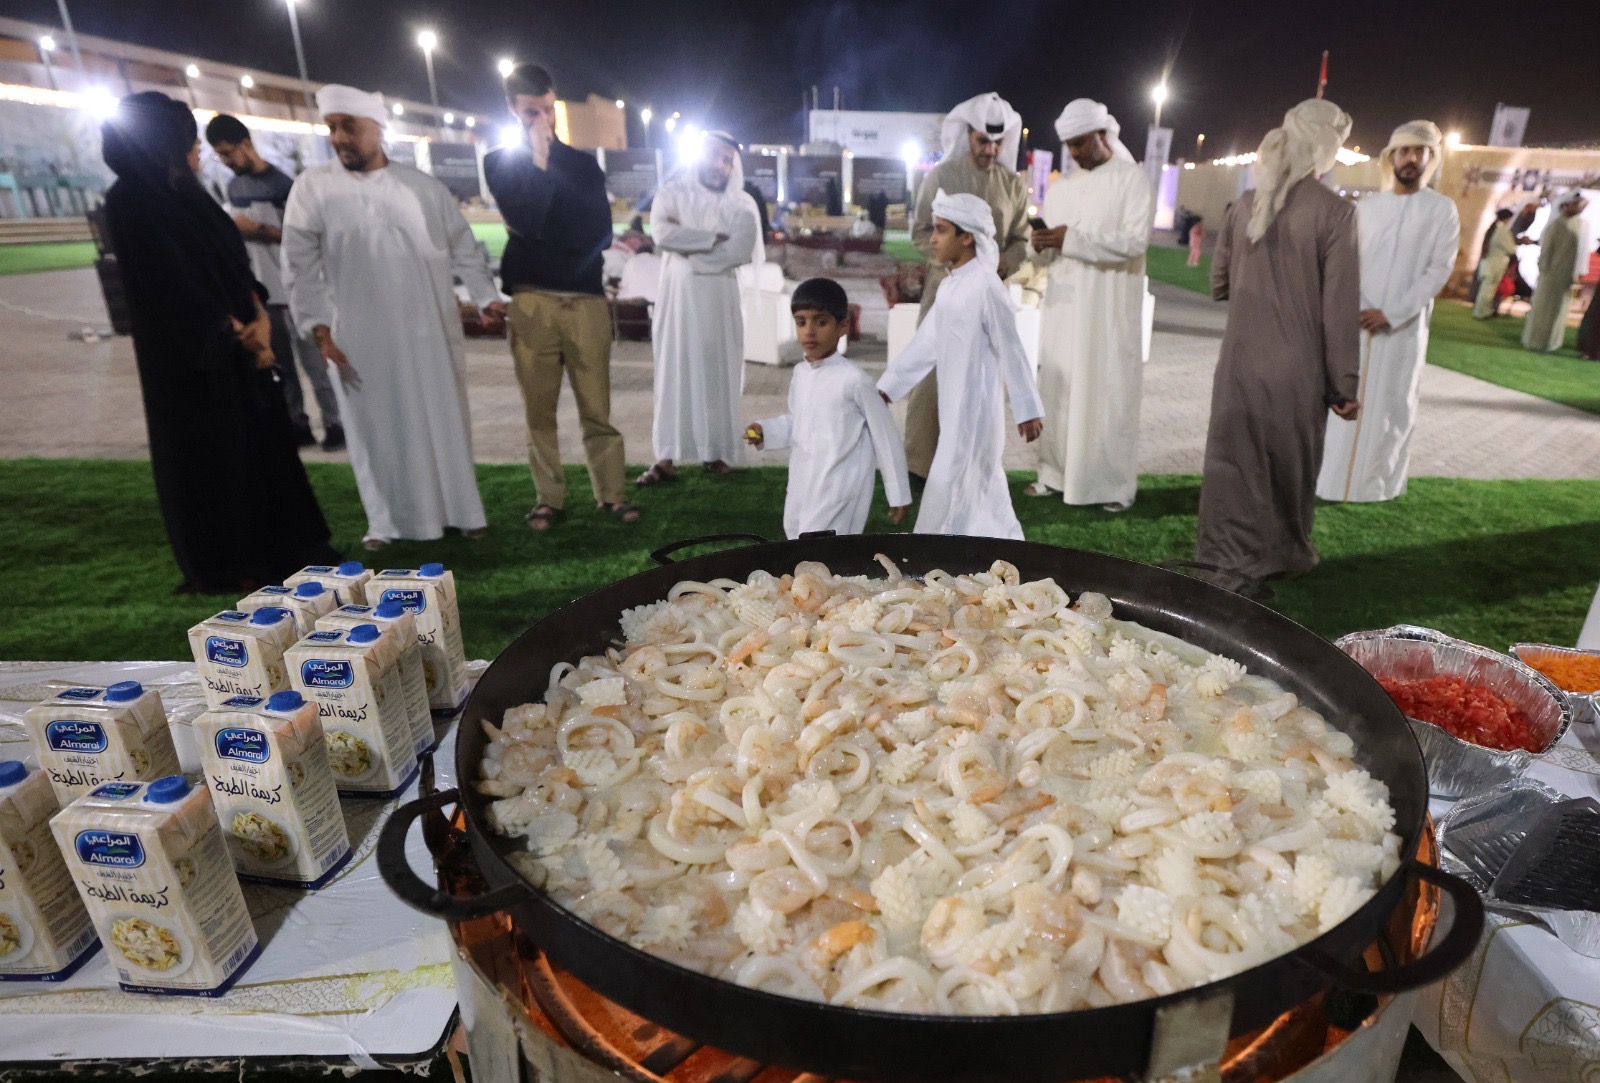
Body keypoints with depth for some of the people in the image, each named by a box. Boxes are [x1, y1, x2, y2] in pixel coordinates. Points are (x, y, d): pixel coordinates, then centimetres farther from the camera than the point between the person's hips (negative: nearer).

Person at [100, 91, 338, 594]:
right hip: (191, 357, -8)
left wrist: (260, 319, -9)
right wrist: (242, 334, -10)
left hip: (239, 347, 8)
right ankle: (221, 565, 14)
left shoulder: (186, 193, 13)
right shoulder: (130, 204, -12)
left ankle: (273, 547, 21)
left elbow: (234, 263, 8)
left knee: (263, 439, 10)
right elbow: (175, 285, -16)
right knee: (210, 453, 1)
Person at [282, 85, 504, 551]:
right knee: (376, 429, 5)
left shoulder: (424, 187, 5)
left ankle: (459, 509, 20)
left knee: (445, 422, 7)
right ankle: (386, 522, 18)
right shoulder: (313, 187, 2)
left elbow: (463, 249, 10)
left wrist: (487, 298, 2)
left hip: (431, 329, 1)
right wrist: (319, 330, -6)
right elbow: (300, 265, 1)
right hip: (361, 336, 0)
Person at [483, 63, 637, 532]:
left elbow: (599, 233, 2)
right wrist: (540, 162, -4)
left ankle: (611, 494, 7)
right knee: (539, 408, 2)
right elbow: (524, 219, -7)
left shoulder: (583, 164, 14)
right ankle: (548, 498, 11)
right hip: (531, 301, 0)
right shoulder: (499, 162, 11)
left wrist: (543, 238, -3)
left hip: (586, 298, 1)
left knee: (596, 406, 0)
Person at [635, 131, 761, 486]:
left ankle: (718, 452, 12)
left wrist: (688, 248, -10)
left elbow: (739, 252, -13)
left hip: (719, 299, 0)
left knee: (718, 373, 2)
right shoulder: (672, 192, 5)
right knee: (673, 372, -2)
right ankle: (667, 458, -2)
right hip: (678, 297, 0)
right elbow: (662, 231, -14)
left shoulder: (741, 205, 4)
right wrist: (713, 237, -12)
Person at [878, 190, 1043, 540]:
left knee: (948, 489, -3)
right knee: (983, 494, 17)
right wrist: (886, 387, 14)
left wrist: (1027, 410, -11)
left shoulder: (985, 286, -17)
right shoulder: (950, 285, 10)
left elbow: (1010, 351, -14)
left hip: (975, 409, -9)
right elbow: (925, 344, 14)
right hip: (954, 407, 9)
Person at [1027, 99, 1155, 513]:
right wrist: (1041, 246, -10)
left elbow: (1135, 241, -13)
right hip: (1063, 305, 5)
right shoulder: (1060, 187, 14)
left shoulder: (1134, 180, -1)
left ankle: (1115, 484, 3)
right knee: (1058, 388, 3)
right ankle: (1057, 473, 12)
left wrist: (1071, 239, -19)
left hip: (1109, 308, -5)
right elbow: (1050, 252, 14)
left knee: (1108, 390, -4)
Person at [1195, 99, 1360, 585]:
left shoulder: (1246, 204, 1)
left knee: (1235, 458, 11)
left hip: (1241, 359, 3)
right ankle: (1285, 554, 29)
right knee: (1290, 462, 12)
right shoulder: (1335, 213, -10)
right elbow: (1340, 308, -10)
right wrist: (1344, 383, -3)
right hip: (1296, 366, -3)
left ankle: (1231, 554, 18)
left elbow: (1219, 283, 10)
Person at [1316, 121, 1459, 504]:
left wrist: (1390, 313, -14)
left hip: (1403, 328, -2)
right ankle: (1331, 476, 13)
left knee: (1390, 406, 2)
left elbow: (1439, 271, -5)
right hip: (1355, 322, 2)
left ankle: (1378, 483, 10)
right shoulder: (1366, 206, 9)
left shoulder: (1442, 209, 2)